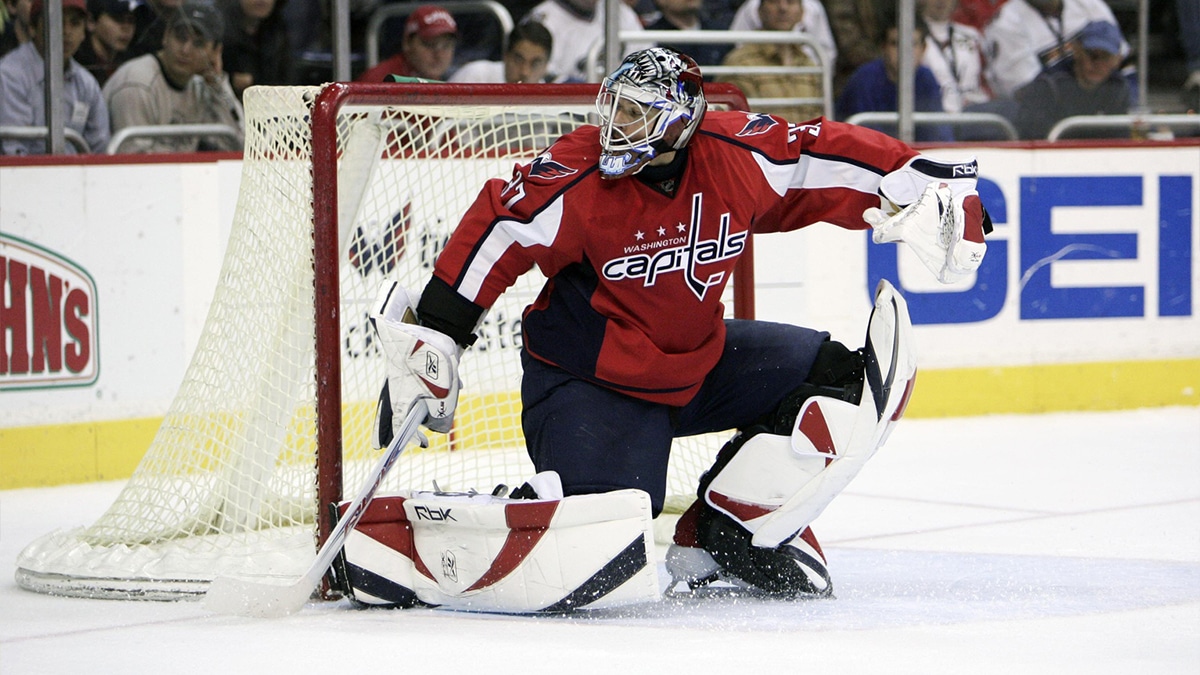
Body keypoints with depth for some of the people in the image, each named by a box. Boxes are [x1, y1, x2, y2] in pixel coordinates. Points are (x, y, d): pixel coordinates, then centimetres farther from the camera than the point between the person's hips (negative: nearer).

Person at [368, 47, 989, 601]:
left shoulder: (740, 157, -12)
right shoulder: (577, 177, -22)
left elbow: (829, 158, -1)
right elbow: (490, 237, -17)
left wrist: (921, 184, -4)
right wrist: (432, 339, -18)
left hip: (698, 361, 6)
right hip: (588, 378, -6)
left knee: (836, 375, -3)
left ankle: (731, 524, 2)